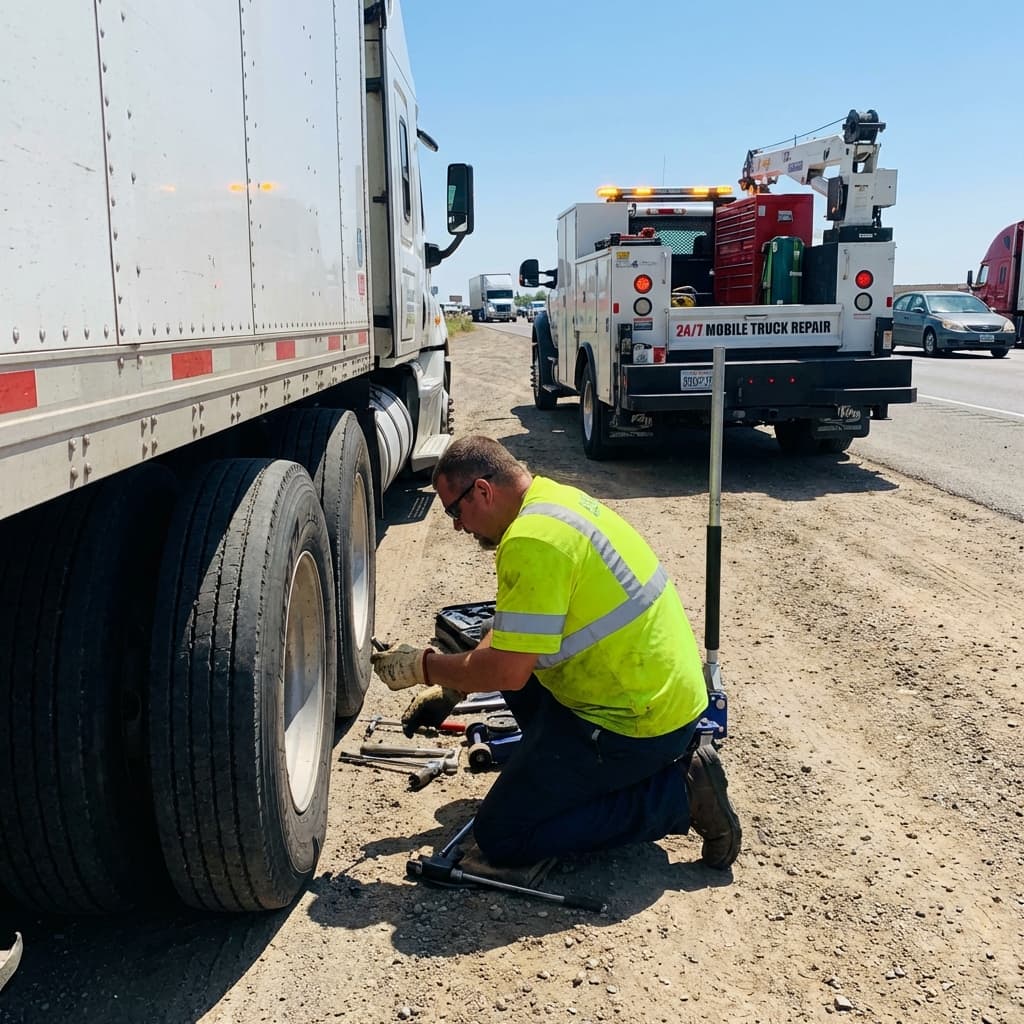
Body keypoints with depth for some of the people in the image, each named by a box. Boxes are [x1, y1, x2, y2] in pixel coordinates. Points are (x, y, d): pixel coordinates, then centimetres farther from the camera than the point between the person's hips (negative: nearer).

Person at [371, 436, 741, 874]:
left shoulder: (532, 541, -23)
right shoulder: (556, 498, 9)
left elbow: (506, 673, -22)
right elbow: (516, 630, 18)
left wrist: (423, 667, -6)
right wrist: (450, 687, 15)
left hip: (637, 721, -10)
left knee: (500, 837, -1)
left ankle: (677, 793, -3)